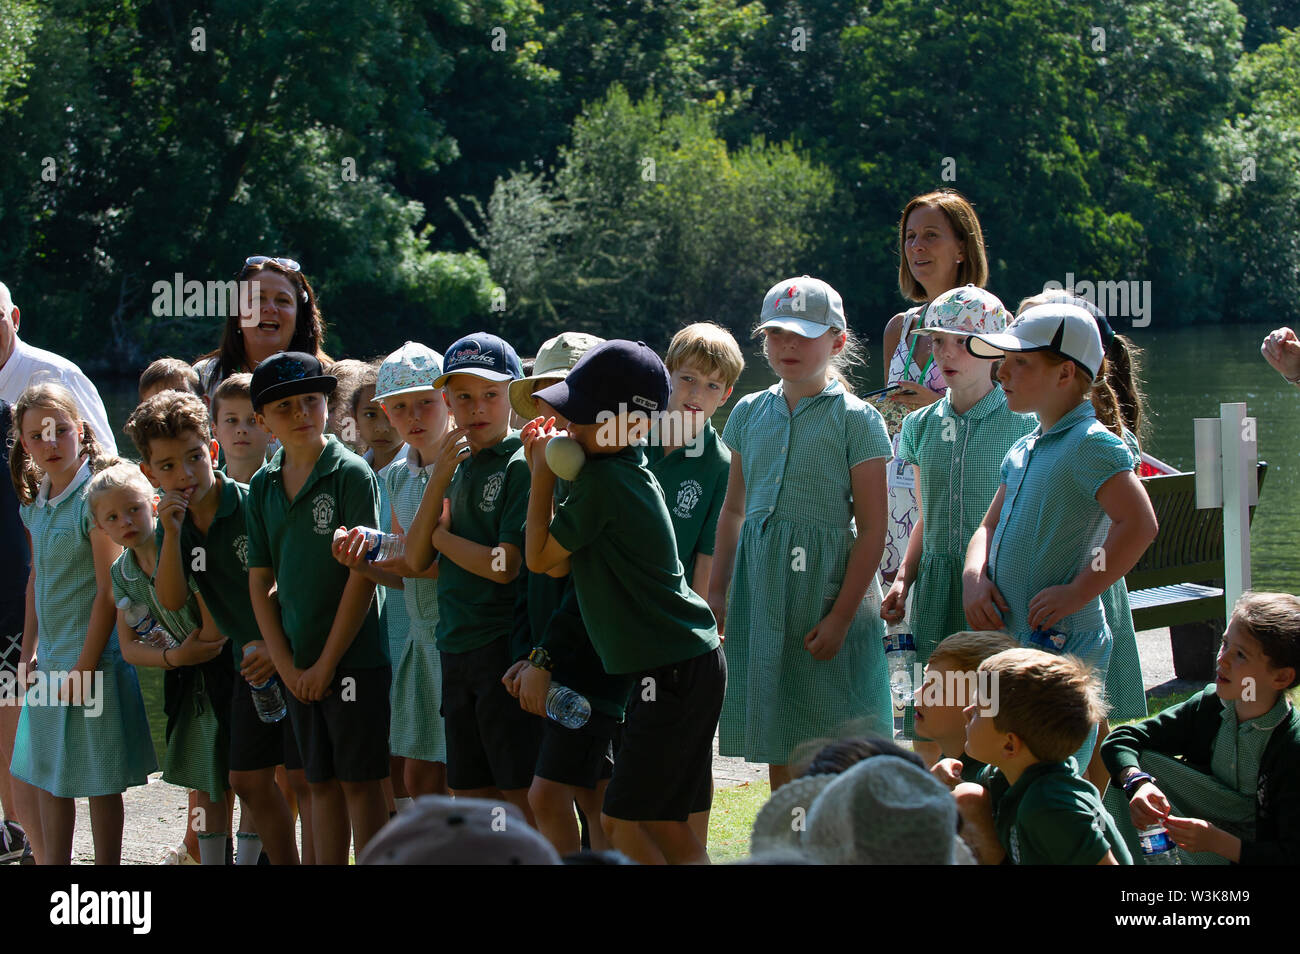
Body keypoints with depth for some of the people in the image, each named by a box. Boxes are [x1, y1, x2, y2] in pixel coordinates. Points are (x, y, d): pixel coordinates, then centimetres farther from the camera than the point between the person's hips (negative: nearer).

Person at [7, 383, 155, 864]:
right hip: (52, 662, 8)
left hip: (95, 660, -8)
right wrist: (29, 653, 16)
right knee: (48, 779, 13)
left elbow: (109, 590, -16)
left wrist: (84, 667, -17)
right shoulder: (36, 502, 9)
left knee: (100, 784, 0)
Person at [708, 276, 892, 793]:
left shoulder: (855, 419, -6)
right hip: (760, 584, 5)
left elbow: (872, 528, -9)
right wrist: (716, 590, 12)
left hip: (827, 581, -5)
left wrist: (841, 616, -15)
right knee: (778, 749, 10)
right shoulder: (750, 412, 10)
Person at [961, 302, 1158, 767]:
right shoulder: (1023, 449, 15)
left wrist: (1077, 593, -22)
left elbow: (1140, 524, -24)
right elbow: (990, 527, 22)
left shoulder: (1091, 443, -12)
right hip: (1007, 638, 9)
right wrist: (974, 577, 0)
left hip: (1062, 642, -9)